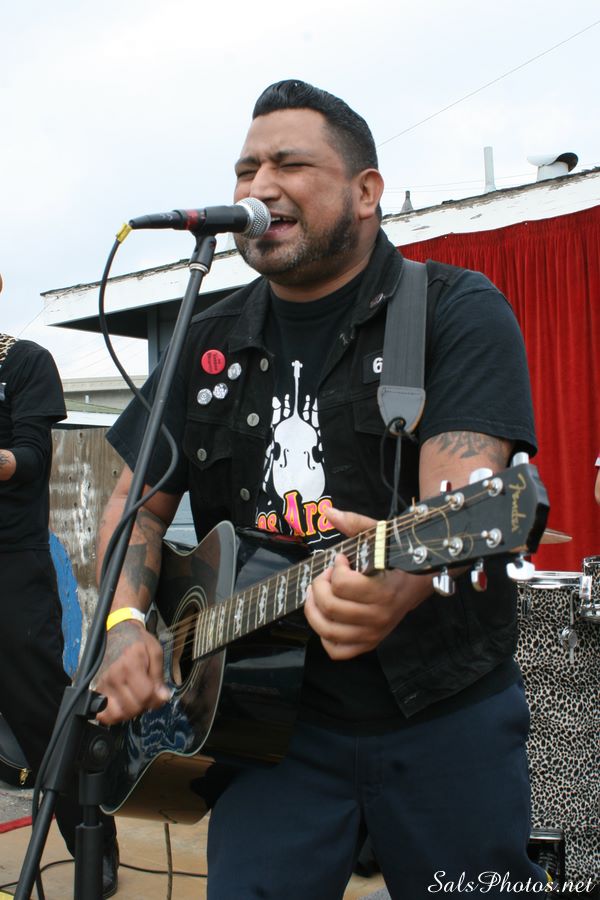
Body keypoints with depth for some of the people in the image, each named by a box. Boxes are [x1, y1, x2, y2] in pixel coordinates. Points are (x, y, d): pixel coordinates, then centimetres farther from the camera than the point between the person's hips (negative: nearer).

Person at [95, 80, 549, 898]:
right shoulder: (209, 344, 6)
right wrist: (124, 623, -8)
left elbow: (462, 492, -23)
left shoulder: (459, 311, -8)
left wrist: (405, 576, -45)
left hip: (446, 710, -2)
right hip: (273, 714, 3)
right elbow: (139, 504, 10)